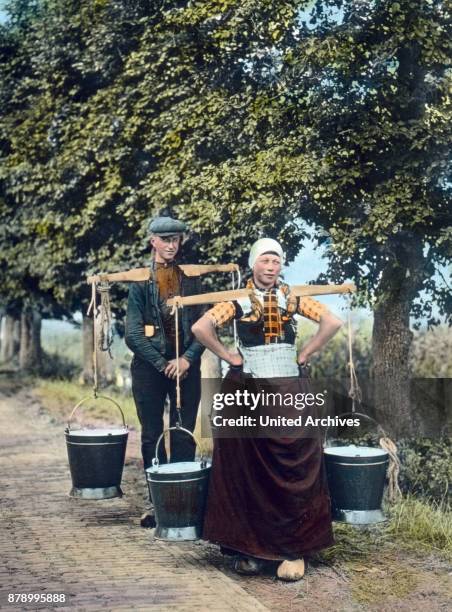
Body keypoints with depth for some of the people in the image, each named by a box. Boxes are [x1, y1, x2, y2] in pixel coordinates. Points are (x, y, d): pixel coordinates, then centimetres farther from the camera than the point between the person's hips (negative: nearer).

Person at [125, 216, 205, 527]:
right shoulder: (140, 280, 1)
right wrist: (162, 365, -10)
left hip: (186, 365, 1)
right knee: (152, 437, 5)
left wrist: (187, 359, -10)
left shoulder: (191, 278, 7)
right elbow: (134, 334, -4)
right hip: (149, 366, -1)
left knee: (184, 437, 1)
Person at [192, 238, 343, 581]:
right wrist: (229, 357, -7)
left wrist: (304, 355, -3)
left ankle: (294, 549, 3)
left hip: (290, 391, 1)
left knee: (294, 470, -3)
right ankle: (249, 548, 9)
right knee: (248, 469, 1)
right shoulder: (239, 301, 2)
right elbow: (201, 328, -9)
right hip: (249, 391, -1)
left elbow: (332, 323, -1)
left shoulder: (292, 298, 7)